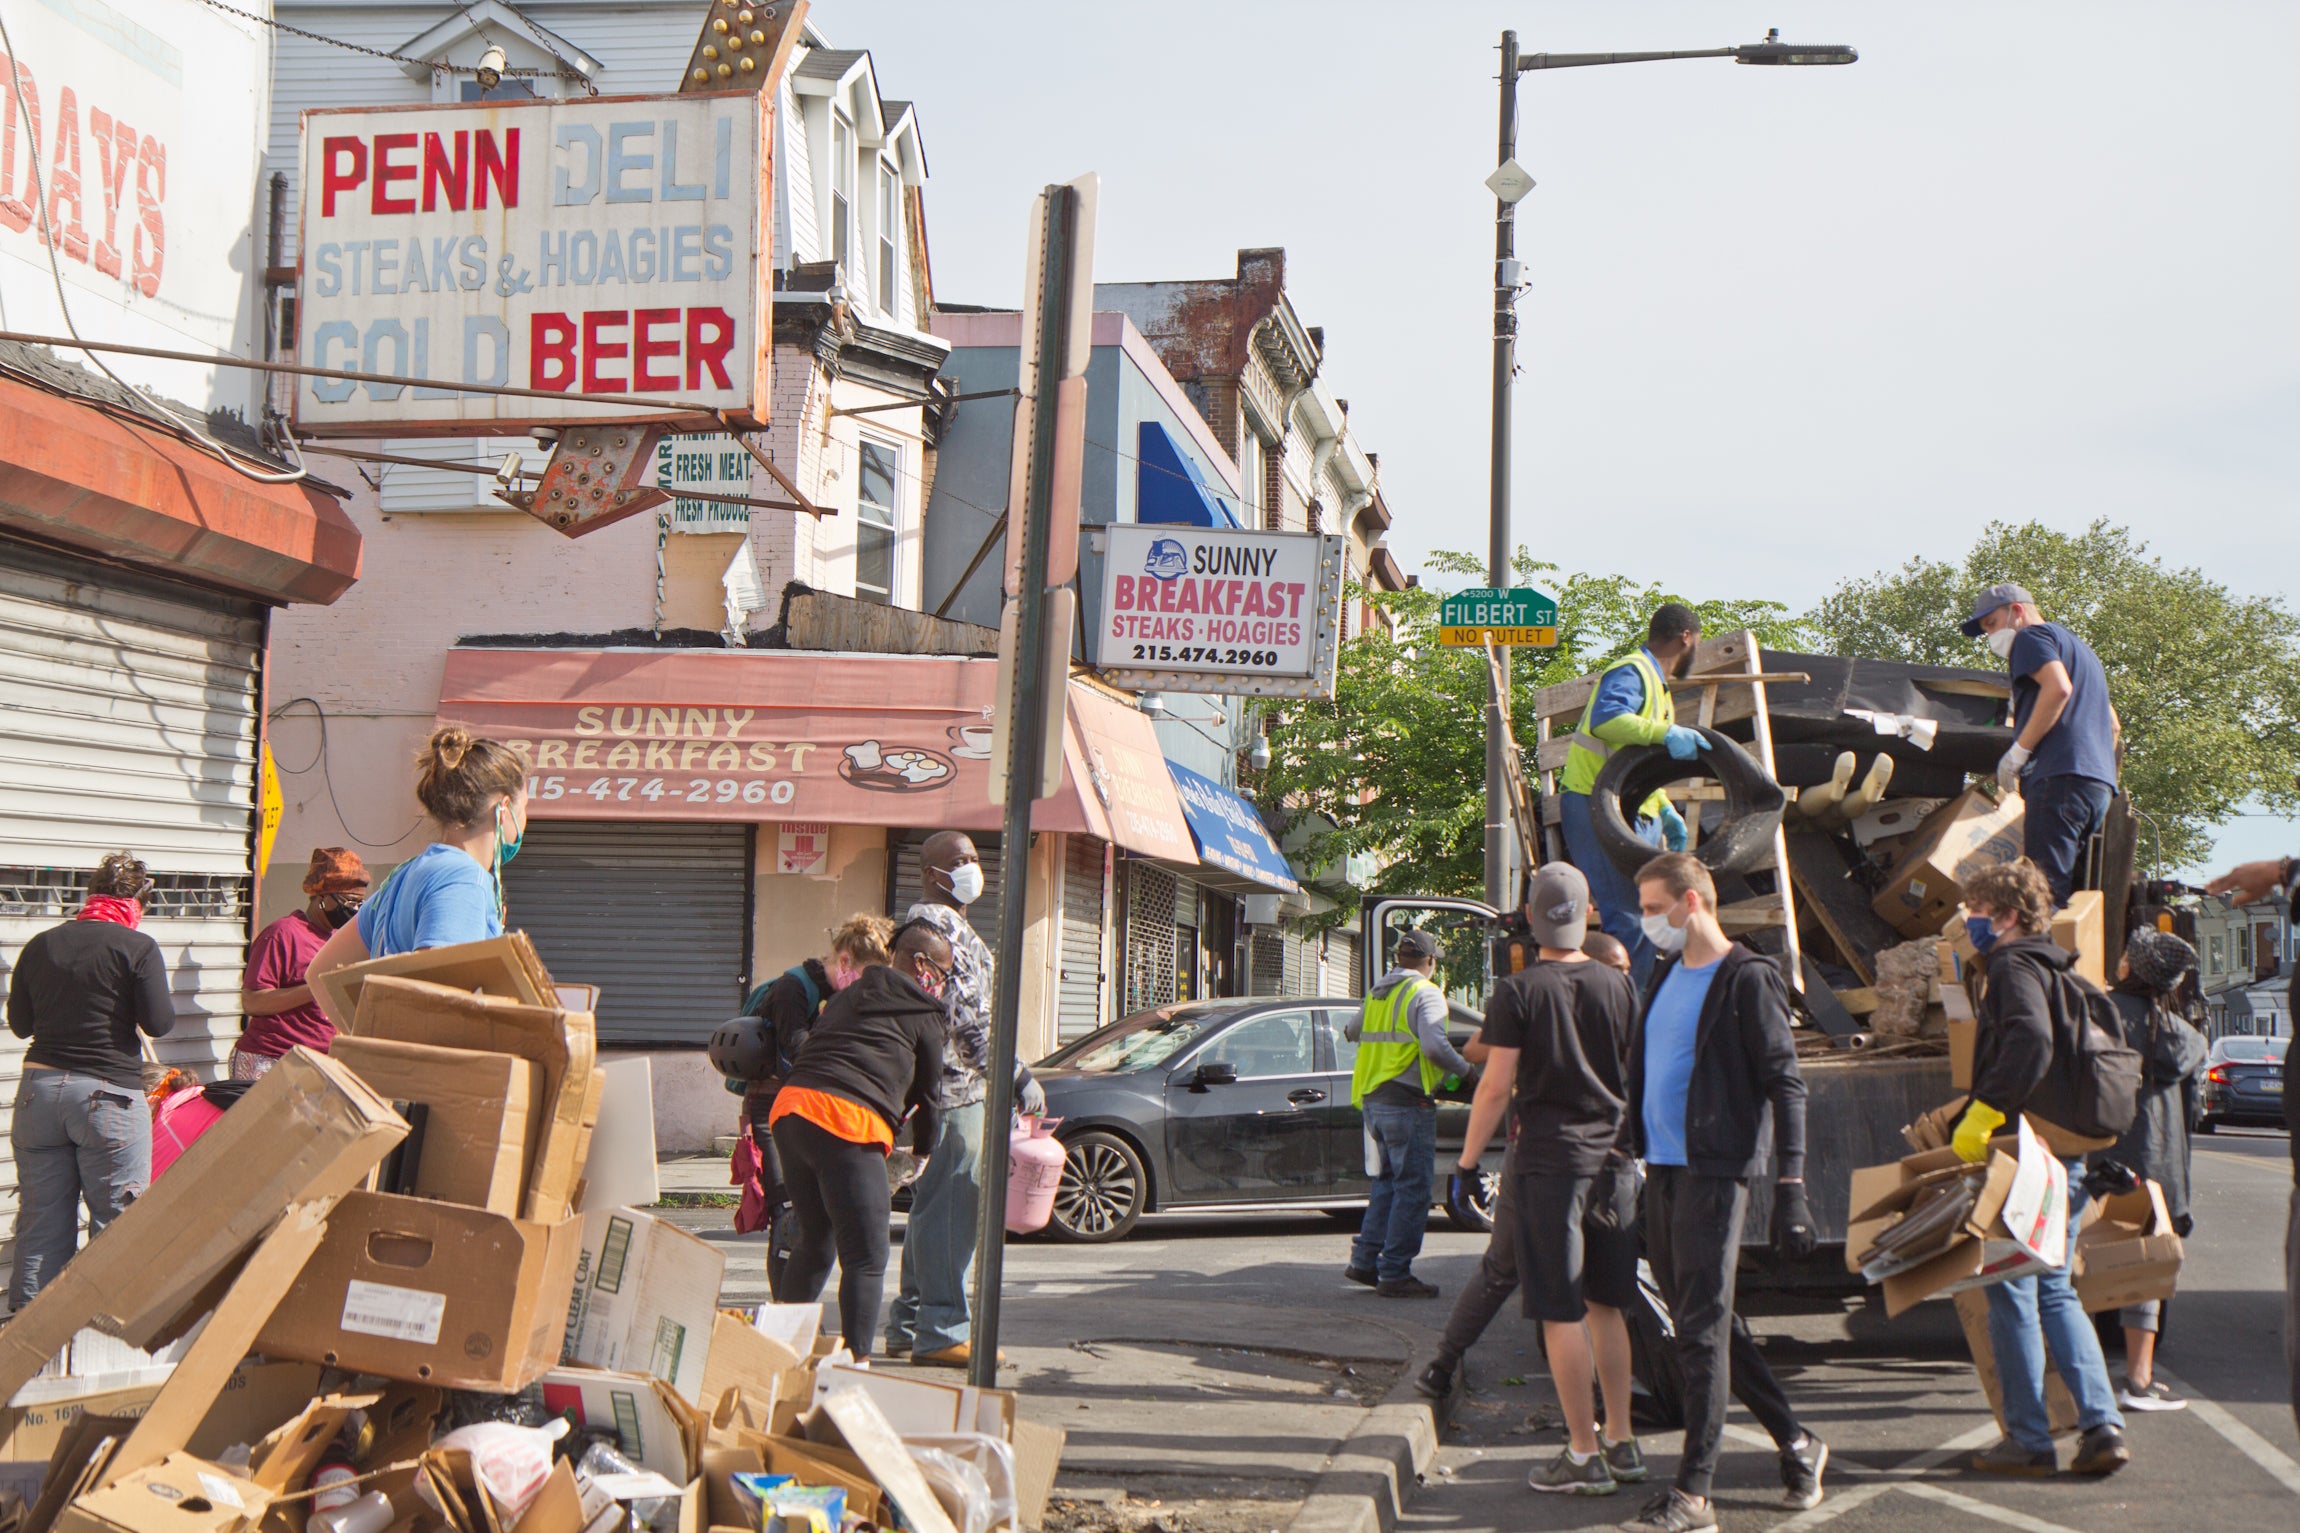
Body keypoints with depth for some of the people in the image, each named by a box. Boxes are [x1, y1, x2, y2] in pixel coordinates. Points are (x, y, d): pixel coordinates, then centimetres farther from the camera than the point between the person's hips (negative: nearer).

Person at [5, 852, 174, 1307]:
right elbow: (159, 1023, -8)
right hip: (108, 1094, -5)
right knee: (117, 1219, 1)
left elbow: (19, 1023, 13)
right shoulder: (138, 947, -7)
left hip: (39, 1089, 5)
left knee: (40, 1219, 10)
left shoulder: (40, 945, 8)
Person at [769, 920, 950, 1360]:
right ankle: (856, 1359, -10)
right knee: (865, 1257, -4)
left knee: (812, 1241, 21)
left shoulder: (846, 997, 28)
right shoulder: (923, 1013, 8)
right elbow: (928, 1090, 13)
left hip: (788, 1108, 8)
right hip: (847, 1125, -8)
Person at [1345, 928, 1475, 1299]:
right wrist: (1465, 1069, -7)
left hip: (1372, 1101, 8)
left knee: (1388, 1182, 18)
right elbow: (1434, 1046, -22)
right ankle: (1394, 1273, -2)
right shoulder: (1425, 993, -9)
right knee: (1412, 1188, -2)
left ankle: (1364, 1260, 15)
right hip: (1407, 1104, -8)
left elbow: (1350, 1031, 29)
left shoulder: (1376, 994, 14)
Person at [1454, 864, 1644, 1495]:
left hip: (1547, 1162, -5)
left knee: (1561, 1313, 0)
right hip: (1612, 1159, 5)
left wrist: (1467, 1161, 0)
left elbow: (1497, 1088, -9)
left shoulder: (1517, 993, -8)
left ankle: (1584, 1456, 2)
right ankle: (1621, 1442, 19)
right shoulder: (1620, 987, 5)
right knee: (1606, 1306, 15)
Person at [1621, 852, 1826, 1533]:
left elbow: (1784, 1085, -12)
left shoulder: (1747, 980, -9)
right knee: (1704, 1322, 13)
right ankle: (1796, 1442, 26)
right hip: (1661, 1169, 8)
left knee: (1702, 1330, -7)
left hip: (1714, 1171, -8)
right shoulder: (1666, 975, 15)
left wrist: (1790, 1186, -18)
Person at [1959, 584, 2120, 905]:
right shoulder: (2081, 649, 33)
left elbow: (2058, 687, -15)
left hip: (2059, 775, -9)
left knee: (2044, 890, -17)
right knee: (2064, 889, 4)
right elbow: (2113, 724, 33)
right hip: (2100, 783, 9)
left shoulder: (2032, 636, 5)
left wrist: (2018, 752, -11)